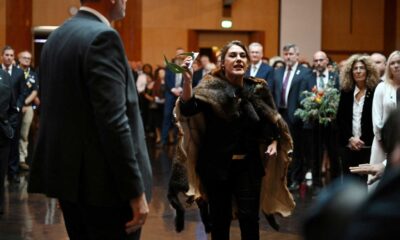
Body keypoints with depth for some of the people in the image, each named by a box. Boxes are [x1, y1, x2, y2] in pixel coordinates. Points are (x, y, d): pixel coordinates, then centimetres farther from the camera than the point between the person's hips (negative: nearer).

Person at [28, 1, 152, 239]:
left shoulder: (57, 36, 12)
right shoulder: (102, 36, -15)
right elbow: (113, 121, -22)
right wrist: (135, 191, -20)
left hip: (69, 176, 9)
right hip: (104, 184, -9)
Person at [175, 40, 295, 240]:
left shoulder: (257, 89, 0)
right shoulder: (212, 87, -9)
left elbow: (271, 121, 14)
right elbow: (188, 110, -26)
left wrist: (274, 142, -5)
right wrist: (187, 81, -42)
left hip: (248, 164, 2)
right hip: (217, 164, -1)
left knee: (249, 217, -2)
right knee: (220, 218, 7)